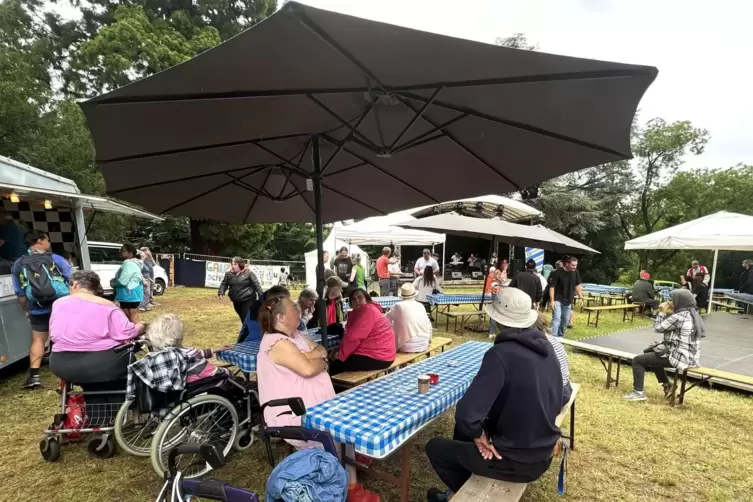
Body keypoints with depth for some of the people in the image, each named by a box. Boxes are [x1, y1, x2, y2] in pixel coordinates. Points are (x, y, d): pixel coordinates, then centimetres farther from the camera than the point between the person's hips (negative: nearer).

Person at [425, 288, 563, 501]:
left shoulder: (501, 354, -27)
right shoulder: (545, 347, -4)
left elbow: (466, 413, -33)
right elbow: (555, 404, 8)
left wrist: (478, 435, -11)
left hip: (517, 460, -7)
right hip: (543, 455, 7)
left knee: (435, 447, 13)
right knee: (463, 428, 26)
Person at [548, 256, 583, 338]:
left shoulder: (575, 272, -1)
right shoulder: (557, 273, -19)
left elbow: (577, 285, 11)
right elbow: (552, 287, -18)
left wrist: (581, 297, 10)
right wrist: (552, 300, -22)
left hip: (568, 301, 6)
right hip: (557, 300, -6)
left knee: (565, 321, 15)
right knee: (556, 318, -17)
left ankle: (560, 336, 31)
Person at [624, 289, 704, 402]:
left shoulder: (678, 317, -21)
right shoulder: (693, 314, 10)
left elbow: (658, 328, -8)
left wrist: (661, 312, 0)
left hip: (679, 357, -10)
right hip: (690, 357, 10)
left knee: (637, 360, -3)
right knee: (652, 354, 31)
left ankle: (638, 392, 3)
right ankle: (667, 385, 35)